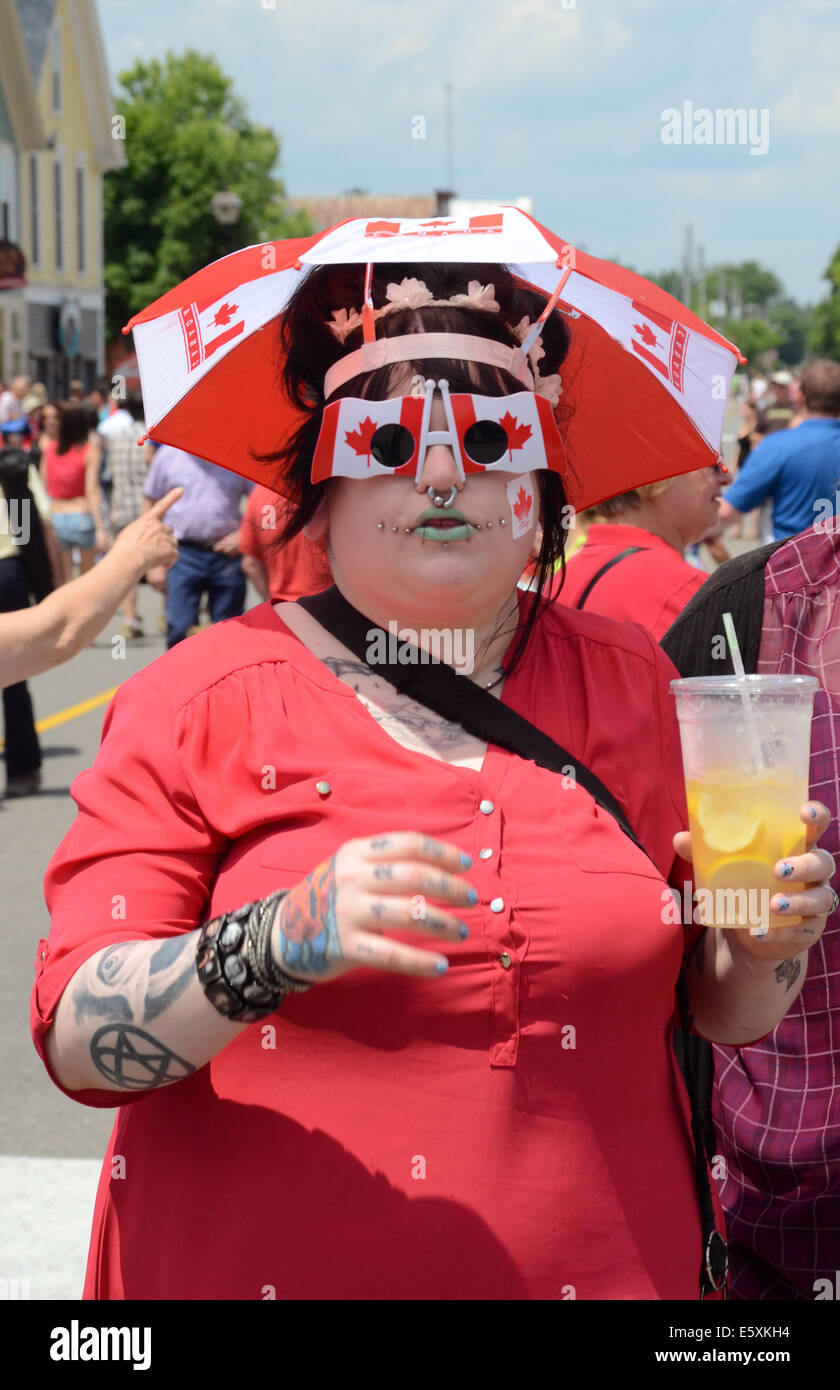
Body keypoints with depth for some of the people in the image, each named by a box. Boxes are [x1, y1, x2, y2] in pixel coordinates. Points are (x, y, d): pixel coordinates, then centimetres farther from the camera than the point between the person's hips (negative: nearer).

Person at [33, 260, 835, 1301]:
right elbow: (76, 1040, -14)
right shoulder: (205, 698, -7)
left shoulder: (635, 684, 2)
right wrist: (277, 945, -31)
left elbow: (720, 1015, 8)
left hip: (603, 1268, 2)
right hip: (251, 1269, -2)